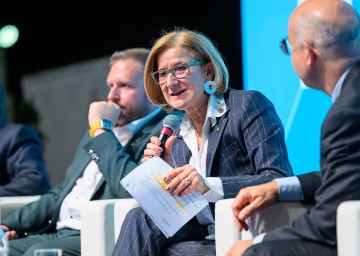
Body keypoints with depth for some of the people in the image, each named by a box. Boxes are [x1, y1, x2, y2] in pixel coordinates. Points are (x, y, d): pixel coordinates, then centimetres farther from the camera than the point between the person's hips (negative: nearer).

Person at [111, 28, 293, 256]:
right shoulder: (177, 135, 14)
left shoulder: (249, 104, -5)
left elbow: (280, 181, -17)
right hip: (205, 236, 6)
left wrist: (209, 186, -27)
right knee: (140, 218, -18)